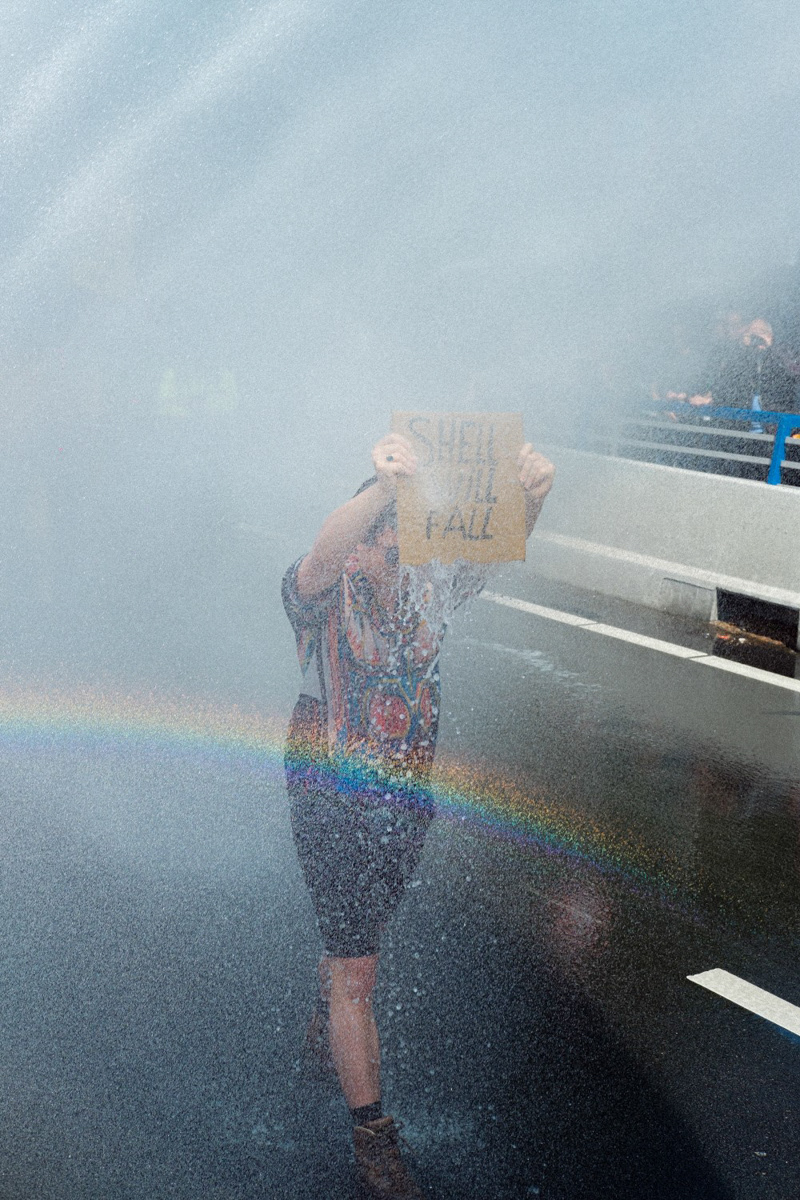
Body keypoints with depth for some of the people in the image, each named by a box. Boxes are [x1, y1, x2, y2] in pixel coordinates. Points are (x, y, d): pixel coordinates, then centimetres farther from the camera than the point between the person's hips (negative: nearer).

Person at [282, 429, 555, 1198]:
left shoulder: (428, 589, 0)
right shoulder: (322, 593, -14)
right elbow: (324, 553, -37)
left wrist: (530, 494, -36)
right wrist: (386, 485, -56)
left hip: (405, 802, 5)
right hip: (332, 800, -5)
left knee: (355, 932, 25)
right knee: (356, 967, -2)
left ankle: (326, 1034, 54)